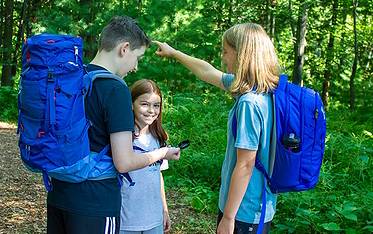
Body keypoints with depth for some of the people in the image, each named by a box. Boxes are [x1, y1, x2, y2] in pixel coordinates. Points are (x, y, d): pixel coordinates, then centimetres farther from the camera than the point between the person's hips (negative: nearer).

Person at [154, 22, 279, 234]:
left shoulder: (249, 103, -24)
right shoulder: (264, 91, 3)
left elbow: (245, 165, -23)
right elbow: (208, 72, 17)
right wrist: (173, 53, 28)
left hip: (244, 212, -9)